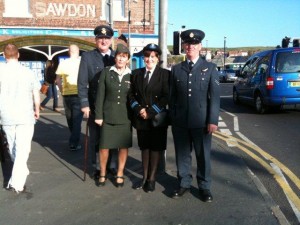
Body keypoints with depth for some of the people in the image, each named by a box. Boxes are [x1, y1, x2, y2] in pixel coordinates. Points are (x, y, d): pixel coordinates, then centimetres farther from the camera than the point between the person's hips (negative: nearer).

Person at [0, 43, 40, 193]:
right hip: (25, 115, -2)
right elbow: (36, 96, 2)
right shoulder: (28, 72, -5)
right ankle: (17, 183, -5)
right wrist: (37, 110, 19)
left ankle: (22, 172, 39)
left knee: (12, 147, 20)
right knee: (22, 149, 0)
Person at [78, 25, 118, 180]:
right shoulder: (87, 57, 0)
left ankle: (113, 166, 24)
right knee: (96, 138, 8)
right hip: (95, 106, -1)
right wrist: (84, 104, -11)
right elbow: (82, 83, -4)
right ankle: (98, 168, 20)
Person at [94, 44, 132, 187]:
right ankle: (102, 174, 24)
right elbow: (100, 95, -1)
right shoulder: (106, 72, 0)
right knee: (104, 146, 5)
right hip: (108, 115, 0)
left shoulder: (131, 75, 1)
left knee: (124, 146, 8)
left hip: (125, 116, 1)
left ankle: (120, 174, 24)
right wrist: (98, 115, -5)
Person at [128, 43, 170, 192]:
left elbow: (166, 97, -10)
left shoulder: (165, 74, -4)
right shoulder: (136, 73, 8)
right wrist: (139, 109, -10)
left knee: (155, 148, 6)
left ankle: (151, 179, 17)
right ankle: (145, 177, 23)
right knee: (144, 147, 12)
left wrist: (150, 112, -14)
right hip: (141, 118, 3)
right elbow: (131, 95, 6)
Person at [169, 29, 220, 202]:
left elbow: (215, 96, -2)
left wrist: (213, 120, -9)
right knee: (182, 154, 10)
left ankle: (204, 187, 21)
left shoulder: (210, 68, 3)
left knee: (203, 155, 7)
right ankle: (184, 184, 25)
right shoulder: (176, 69, 10)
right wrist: (172, 119, 5)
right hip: (180, 121, 2)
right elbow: (172, 96, 9)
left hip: (201, 121, -2)